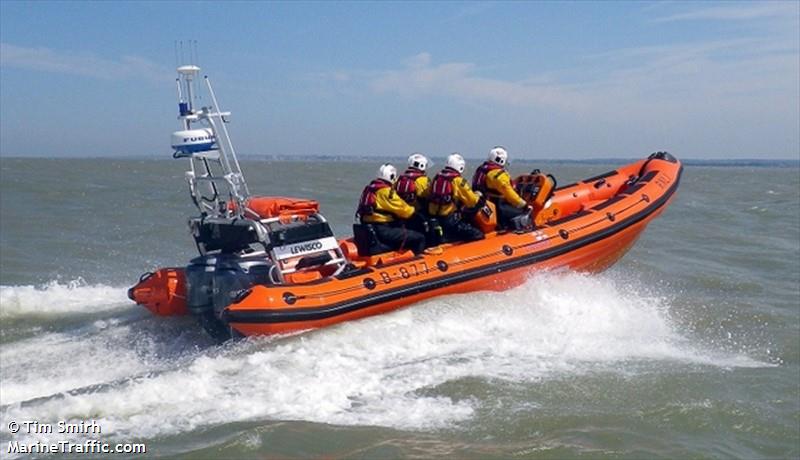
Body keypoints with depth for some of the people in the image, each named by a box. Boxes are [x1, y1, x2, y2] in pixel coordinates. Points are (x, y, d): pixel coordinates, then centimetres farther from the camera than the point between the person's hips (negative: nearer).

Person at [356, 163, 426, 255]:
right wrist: (413, 211, 8)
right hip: (383, 231, -10)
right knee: (419, 239, -11)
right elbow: (403, 210, -12)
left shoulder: (370, 188, 14)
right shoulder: (386, 191, -14)